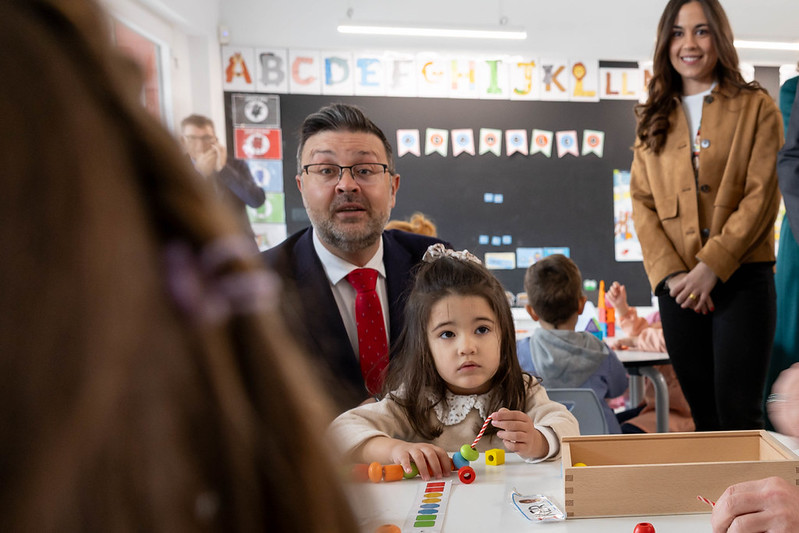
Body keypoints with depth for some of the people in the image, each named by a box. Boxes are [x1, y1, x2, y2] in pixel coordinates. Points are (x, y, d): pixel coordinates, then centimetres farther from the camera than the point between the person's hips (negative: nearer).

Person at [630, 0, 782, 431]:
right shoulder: (653, 118, 13)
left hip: (741, 278, -3)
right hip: (679, 284, 3)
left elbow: (762, 195, -5)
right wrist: (671, 274, -8)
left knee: (738, 413, -6)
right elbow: (641, 202, 5)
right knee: (704, 417, 10)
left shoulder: (756, 107, 4)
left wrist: (712, 266, -15)